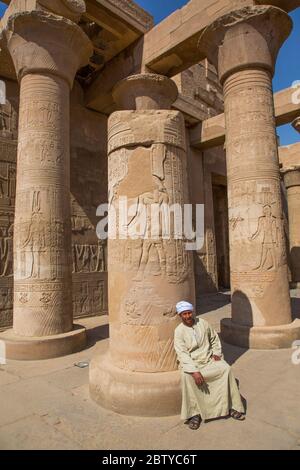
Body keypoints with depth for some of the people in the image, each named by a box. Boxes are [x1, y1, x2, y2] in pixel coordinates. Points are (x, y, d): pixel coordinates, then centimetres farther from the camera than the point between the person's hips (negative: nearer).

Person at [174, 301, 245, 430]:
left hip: (209, 359, 3)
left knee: (226, 369, -21)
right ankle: (194, 413, -18)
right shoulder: (179, 331, -11)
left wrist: (216, 353, 0)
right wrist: (194, 371, -27)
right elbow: (182, 354, -17)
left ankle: (232, 406, -6)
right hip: (191, 362, -3)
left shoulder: (203, 323, 0)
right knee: (186, 376, -33)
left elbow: (214, 339, 15)